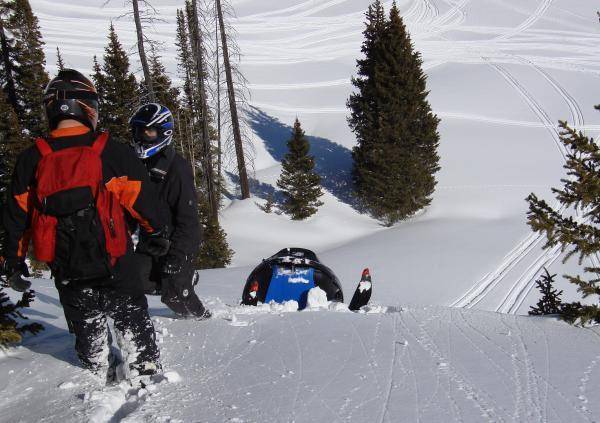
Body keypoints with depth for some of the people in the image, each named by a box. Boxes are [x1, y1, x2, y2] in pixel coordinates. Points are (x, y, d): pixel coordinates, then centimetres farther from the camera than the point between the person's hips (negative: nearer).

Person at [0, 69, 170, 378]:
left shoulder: (31, 159, -4)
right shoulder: (111, 151, -11)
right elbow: (141, 197, -3)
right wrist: (158, 232, 12)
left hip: (64, 264, 2)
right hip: (112, 260, -2)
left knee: (86, 322, 19)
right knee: (131, 316, 16)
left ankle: (98, 375, 30)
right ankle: (146, 369, 19)